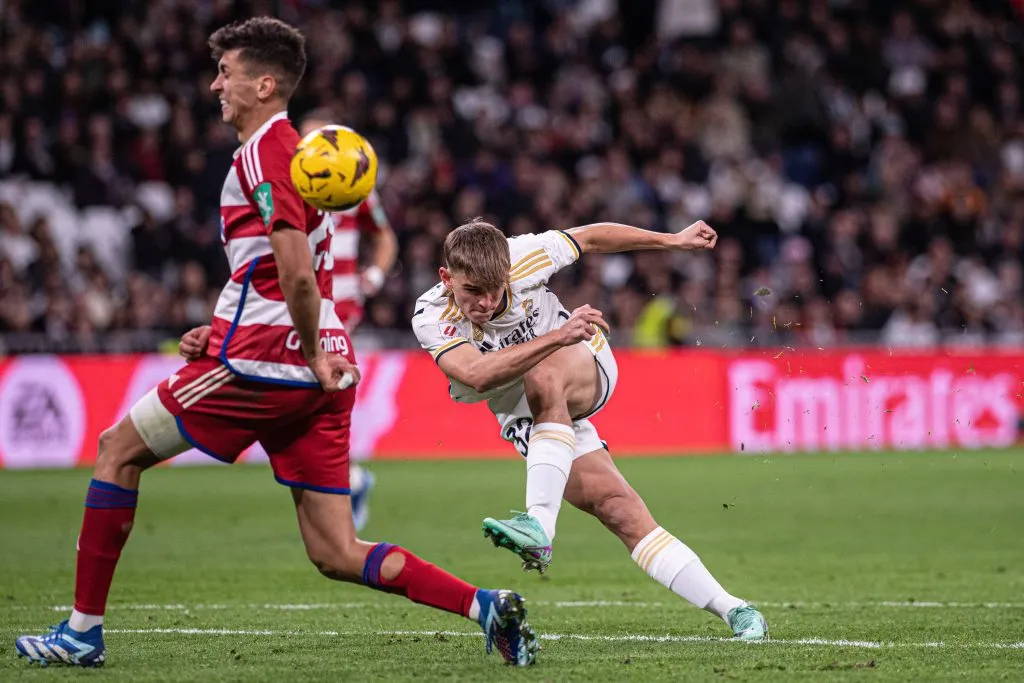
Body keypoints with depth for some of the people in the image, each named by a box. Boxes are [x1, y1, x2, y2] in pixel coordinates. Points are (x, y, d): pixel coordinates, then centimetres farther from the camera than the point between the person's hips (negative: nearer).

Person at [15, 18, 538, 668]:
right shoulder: (292, 147, 21)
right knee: (338, 556, 4)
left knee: (119, 449, 8)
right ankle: (484, 605, -11)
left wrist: (312, 353, -12)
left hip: (265, 364, -9)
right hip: (316, 372, 9)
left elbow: (296, 274, -23)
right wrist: (219, 333, 18)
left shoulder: (264, 151, -10)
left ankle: (83, 631, 9)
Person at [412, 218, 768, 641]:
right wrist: (556, 337, -50)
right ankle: (731, 610, -15)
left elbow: (591, 238, -2)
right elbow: (478, 375, -41)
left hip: (587, 370, 0)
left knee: (544, 379, -37)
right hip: (526, 421, 0)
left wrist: (673, 241, 6)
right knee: (617, 509, -16)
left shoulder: (522, 258, -20)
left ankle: (540, 523, -45)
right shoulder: (431, 319, -24)